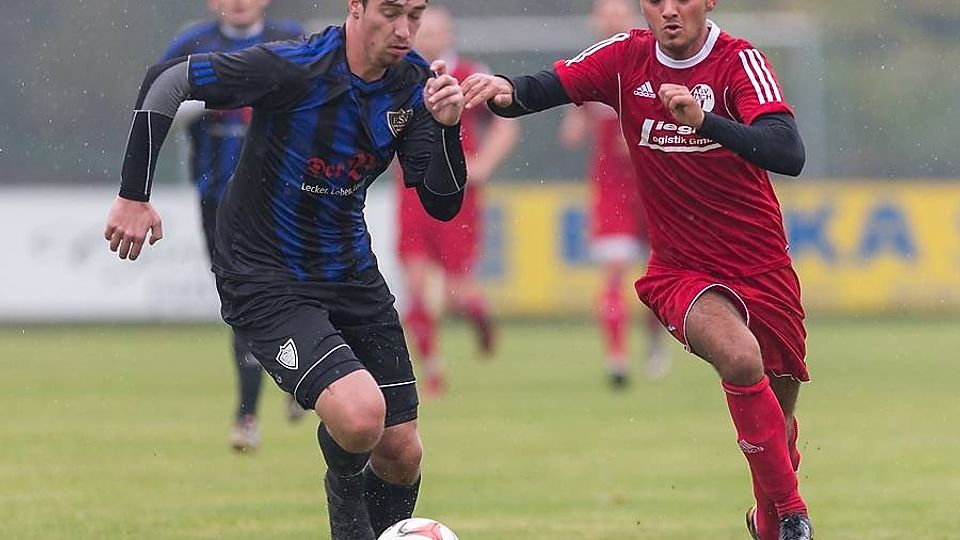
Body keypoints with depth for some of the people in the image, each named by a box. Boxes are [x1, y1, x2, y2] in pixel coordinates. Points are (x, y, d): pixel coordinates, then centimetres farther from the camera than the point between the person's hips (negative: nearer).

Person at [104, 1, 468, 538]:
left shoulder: (414, 83, -5)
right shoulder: (294, 68, -22)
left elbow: (443, 204, -5)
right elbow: (167, 80, -18)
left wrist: (447, 126, -23)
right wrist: (135, 195, -18)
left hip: (352, 273, 6)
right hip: (267, 284, -6)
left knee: (402, 453, 3)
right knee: (360, 416, -27)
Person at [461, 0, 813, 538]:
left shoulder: (740, 61, -15)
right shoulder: (629, 58, -5)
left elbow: (789, 154, -30)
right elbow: (548, 87, -14)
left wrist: (703, 120, -45)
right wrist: (504, 89, -38)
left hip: (762, 268, 0)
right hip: (680, 269, 0)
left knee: (778, 417, 13)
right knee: (740, 357, -30)